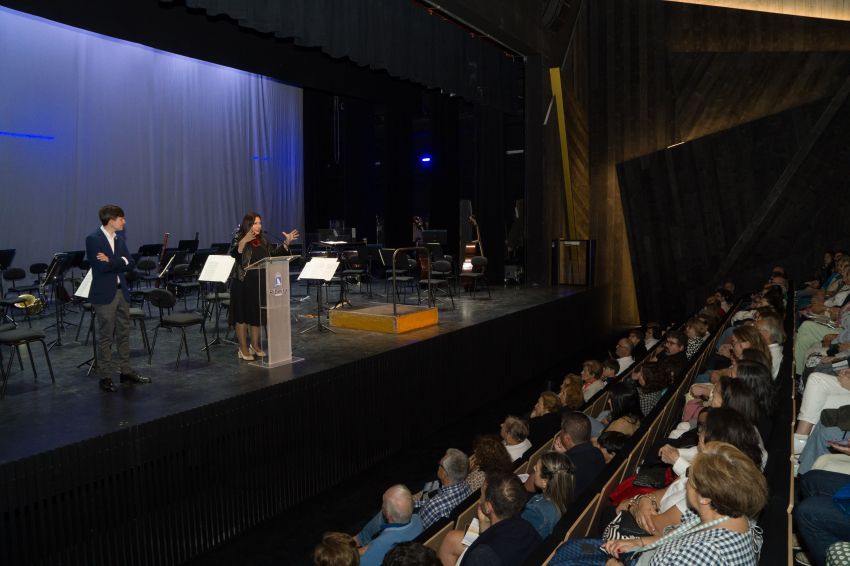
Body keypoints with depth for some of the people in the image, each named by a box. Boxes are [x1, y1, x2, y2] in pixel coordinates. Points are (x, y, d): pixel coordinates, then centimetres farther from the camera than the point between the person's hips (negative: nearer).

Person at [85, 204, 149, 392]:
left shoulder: (120, 239, 11)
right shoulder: (93, 239, -10)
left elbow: (130, 264, 1)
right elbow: (100, 266, -20)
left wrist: (111, 261, -13)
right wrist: (120, 261, -9)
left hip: (122, 291, 7)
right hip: (104, 294, -7)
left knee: (124, 333, 12)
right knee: (105, 336, 0)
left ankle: (126, 371, 22)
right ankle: (105, 377, 9)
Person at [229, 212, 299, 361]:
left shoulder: (263, 240, 10)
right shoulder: (239, 239, -7)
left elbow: (273, 254, 14)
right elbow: (234, 254, -24)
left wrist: (286, 243, 6)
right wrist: (244, 242, -38)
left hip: (260, 283, 6)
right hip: (243, 284, -6)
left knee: (258, 315, 13)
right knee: (243, 316, 2)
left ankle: (255, 346, 26)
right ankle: (243, 349, 11)